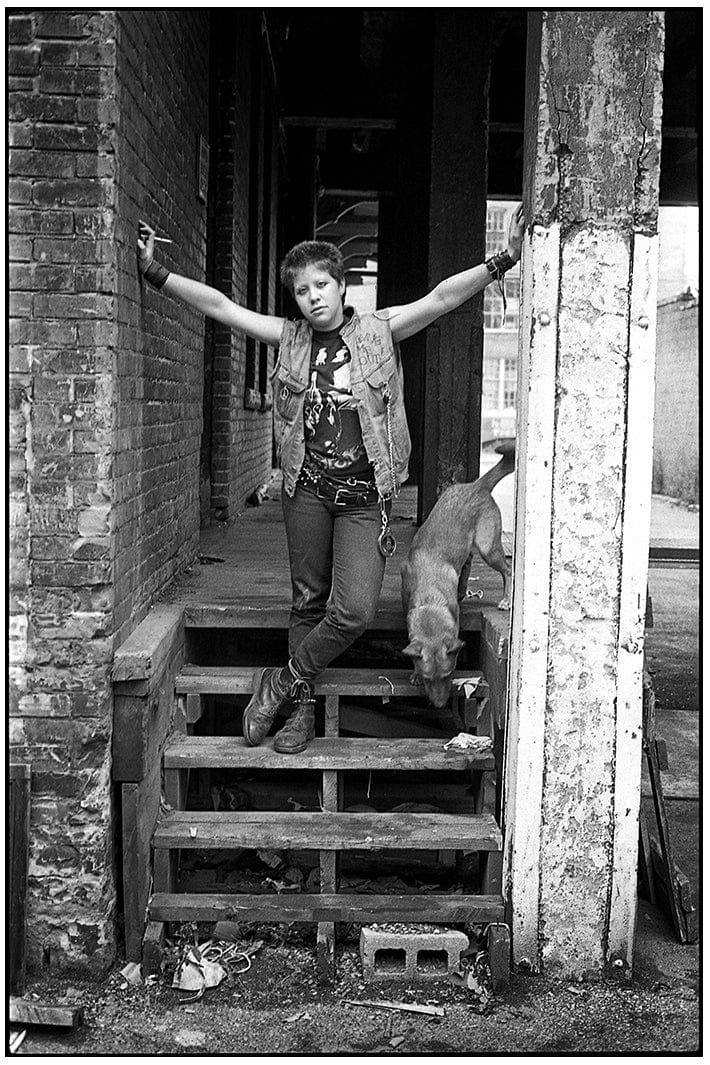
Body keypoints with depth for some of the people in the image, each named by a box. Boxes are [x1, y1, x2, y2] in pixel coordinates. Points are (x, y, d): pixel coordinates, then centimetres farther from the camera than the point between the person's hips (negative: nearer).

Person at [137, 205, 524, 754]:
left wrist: (504, 261, -19)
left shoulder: (379, 331, 2)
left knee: (355, 610, -13)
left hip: (365, 496, -2)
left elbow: (443, 297, -8)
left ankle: (283, 682, 9)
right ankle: (302, 709, 23)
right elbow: (219, 305, 6)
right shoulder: (291, 338, 7)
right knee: (308, 601, 10)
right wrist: (157, 274, 2)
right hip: (307, 488, 2)